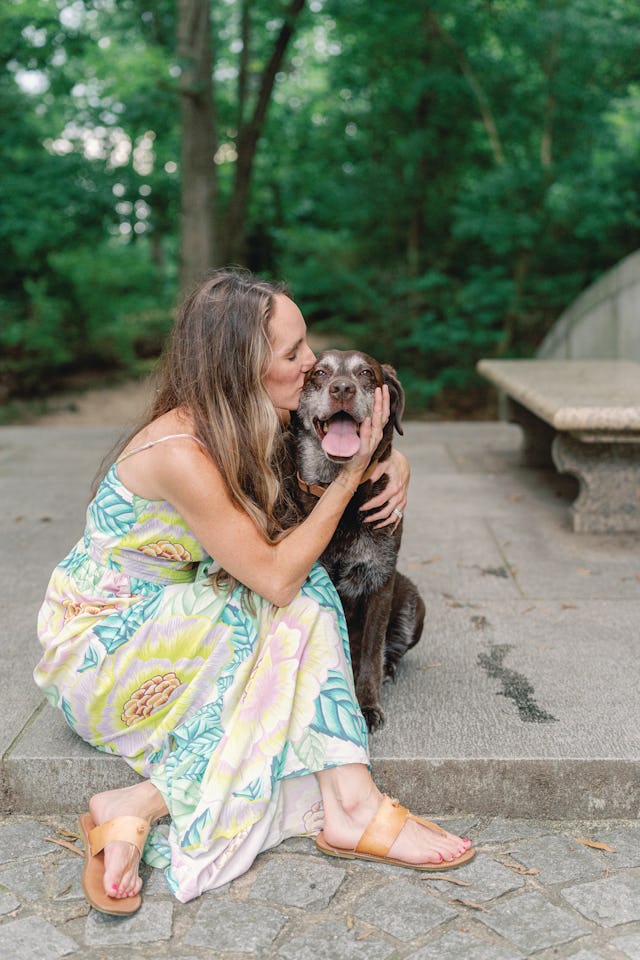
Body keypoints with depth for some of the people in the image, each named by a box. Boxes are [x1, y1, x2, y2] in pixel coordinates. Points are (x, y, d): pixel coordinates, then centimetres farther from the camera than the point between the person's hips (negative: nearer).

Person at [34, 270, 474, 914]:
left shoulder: (241, 428, -1)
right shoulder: (182, 453, -27)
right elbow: (276, 577, -25)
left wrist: (394, 463, -8)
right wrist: (352, 473, -22)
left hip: (160, 629, 8)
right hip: (97, 649, -8)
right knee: (299, 610, -24)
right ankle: (349, 805, -22)